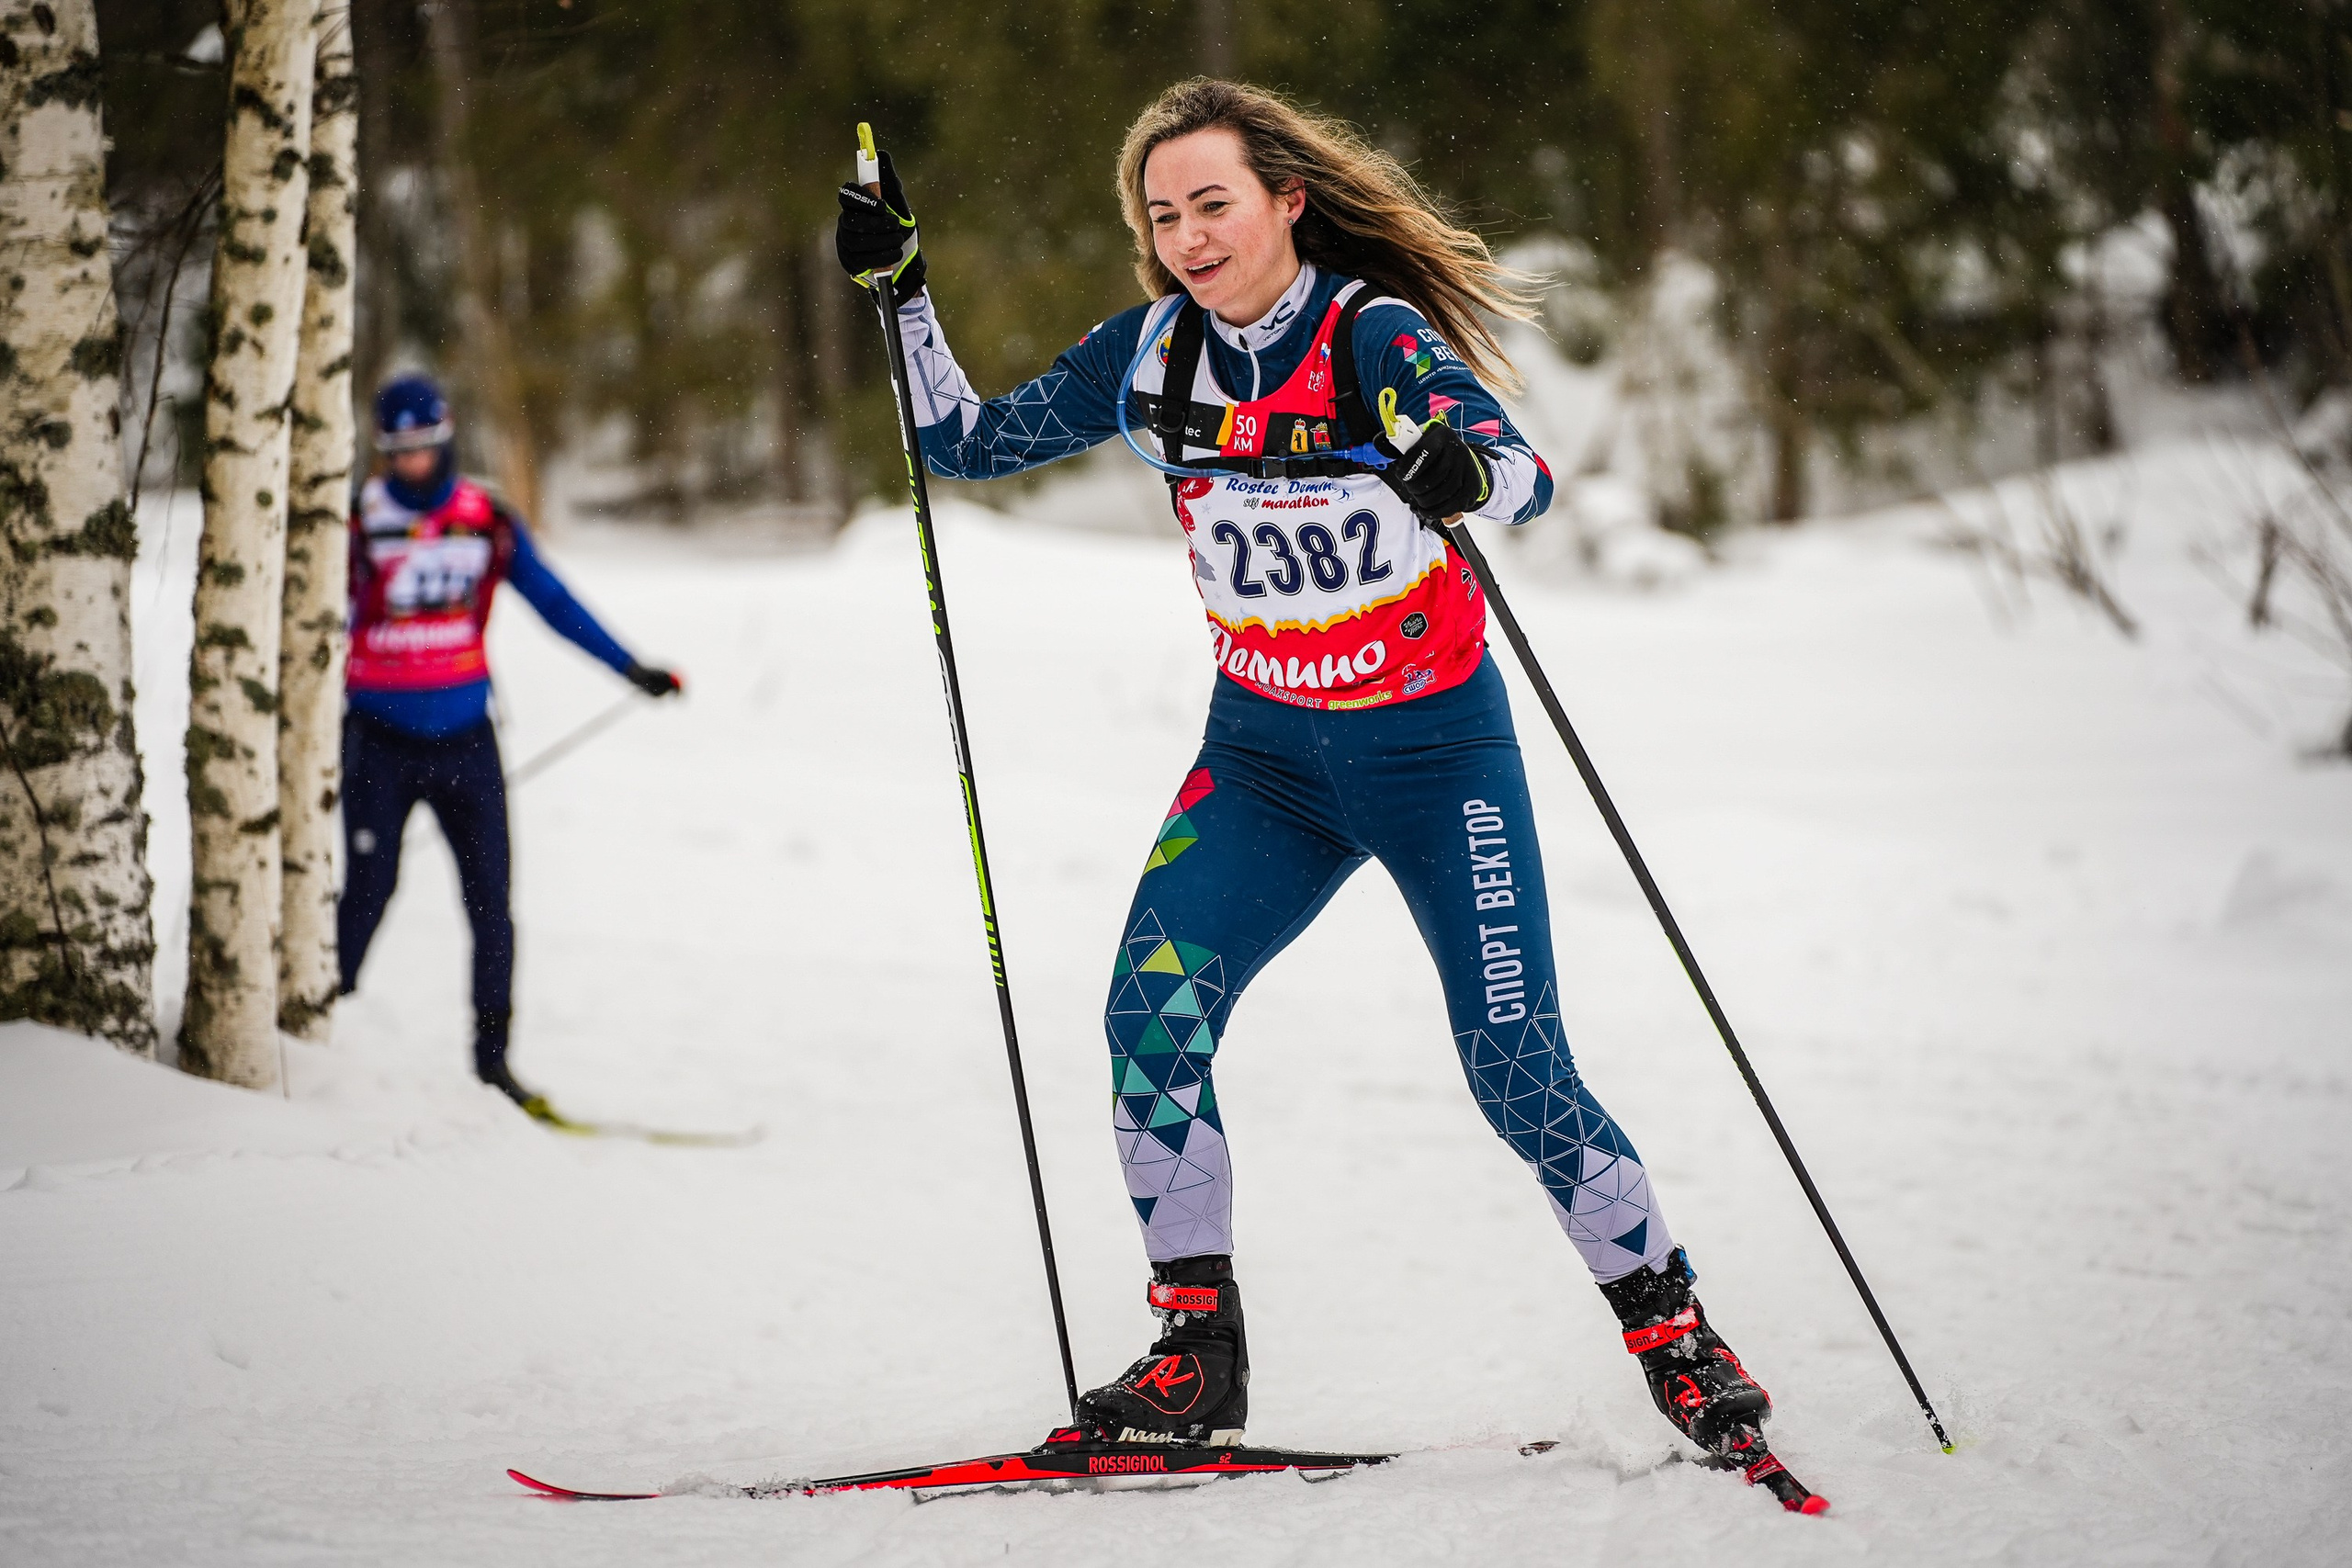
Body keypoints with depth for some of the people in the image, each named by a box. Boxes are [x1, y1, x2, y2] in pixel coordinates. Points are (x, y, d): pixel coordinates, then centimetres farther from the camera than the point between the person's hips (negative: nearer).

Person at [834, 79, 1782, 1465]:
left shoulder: (1378, 338, -18)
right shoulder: (1154, 357, -3)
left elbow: (1525, 476, -33)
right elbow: (969, 444, 5)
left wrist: (1467, 470, -56)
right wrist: (901, 288, -7)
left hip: (1436, 750, -4)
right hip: (1264, 756, 4)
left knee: (1518, 1071, -9)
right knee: (1153, 1014, -14)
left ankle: (1674, 1332, 10)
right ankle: (1197, 1351, -2)